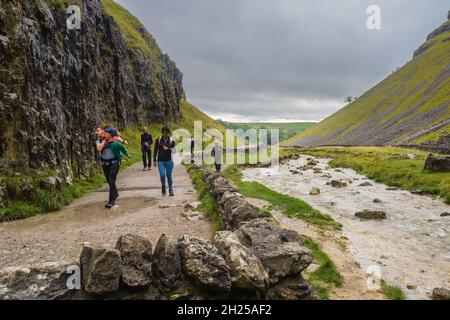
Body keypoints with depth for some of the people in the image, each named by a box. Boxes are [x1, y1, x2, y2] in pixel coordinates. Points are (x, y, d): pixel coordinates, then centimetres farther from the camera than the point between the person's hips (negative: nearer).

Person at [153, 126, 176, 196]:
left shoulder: (171, 141, 0)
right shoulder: (158, 140, 2)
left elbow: (173, 149, -9)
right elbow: (155, 150, 6)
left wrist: (167, 149, -28)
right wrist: (154, 160, 4)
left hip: (169, 161, 0)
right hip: (160, 161, 0)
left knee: (169, 175, 5)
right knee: (162, 175, -13)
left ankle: (171, 190, 22)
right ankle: (163, 186, 17)